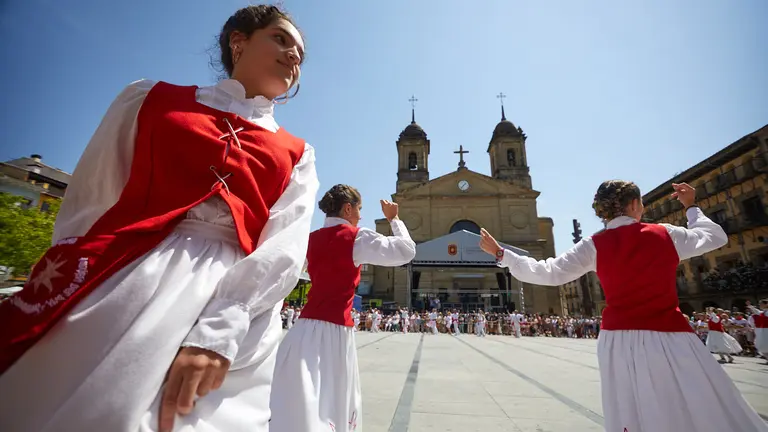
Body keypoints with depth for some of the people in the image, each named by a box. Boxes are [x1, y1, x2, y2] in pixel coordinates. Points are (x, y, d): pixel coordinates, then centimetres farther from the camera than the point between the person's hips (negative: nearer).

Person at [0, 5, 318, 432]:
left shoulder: (297, 155, 11)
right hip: (124, 280, 1)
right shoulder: (152, 98, 13)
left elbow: (285, 247, -3)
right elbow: (87, 206, 10)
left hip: (236, 298, 1)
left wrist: (220, 330, -15)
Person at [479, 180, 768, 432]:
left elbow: (547, 273, -7)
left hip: (618, 341, 0)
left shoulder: (594, 245, -2)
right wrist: (691, 206, 38)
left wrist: (501, 254, -2)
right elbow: (715, 237, 22)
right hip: (668, 338, 0)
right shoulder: (665, 234, 3)